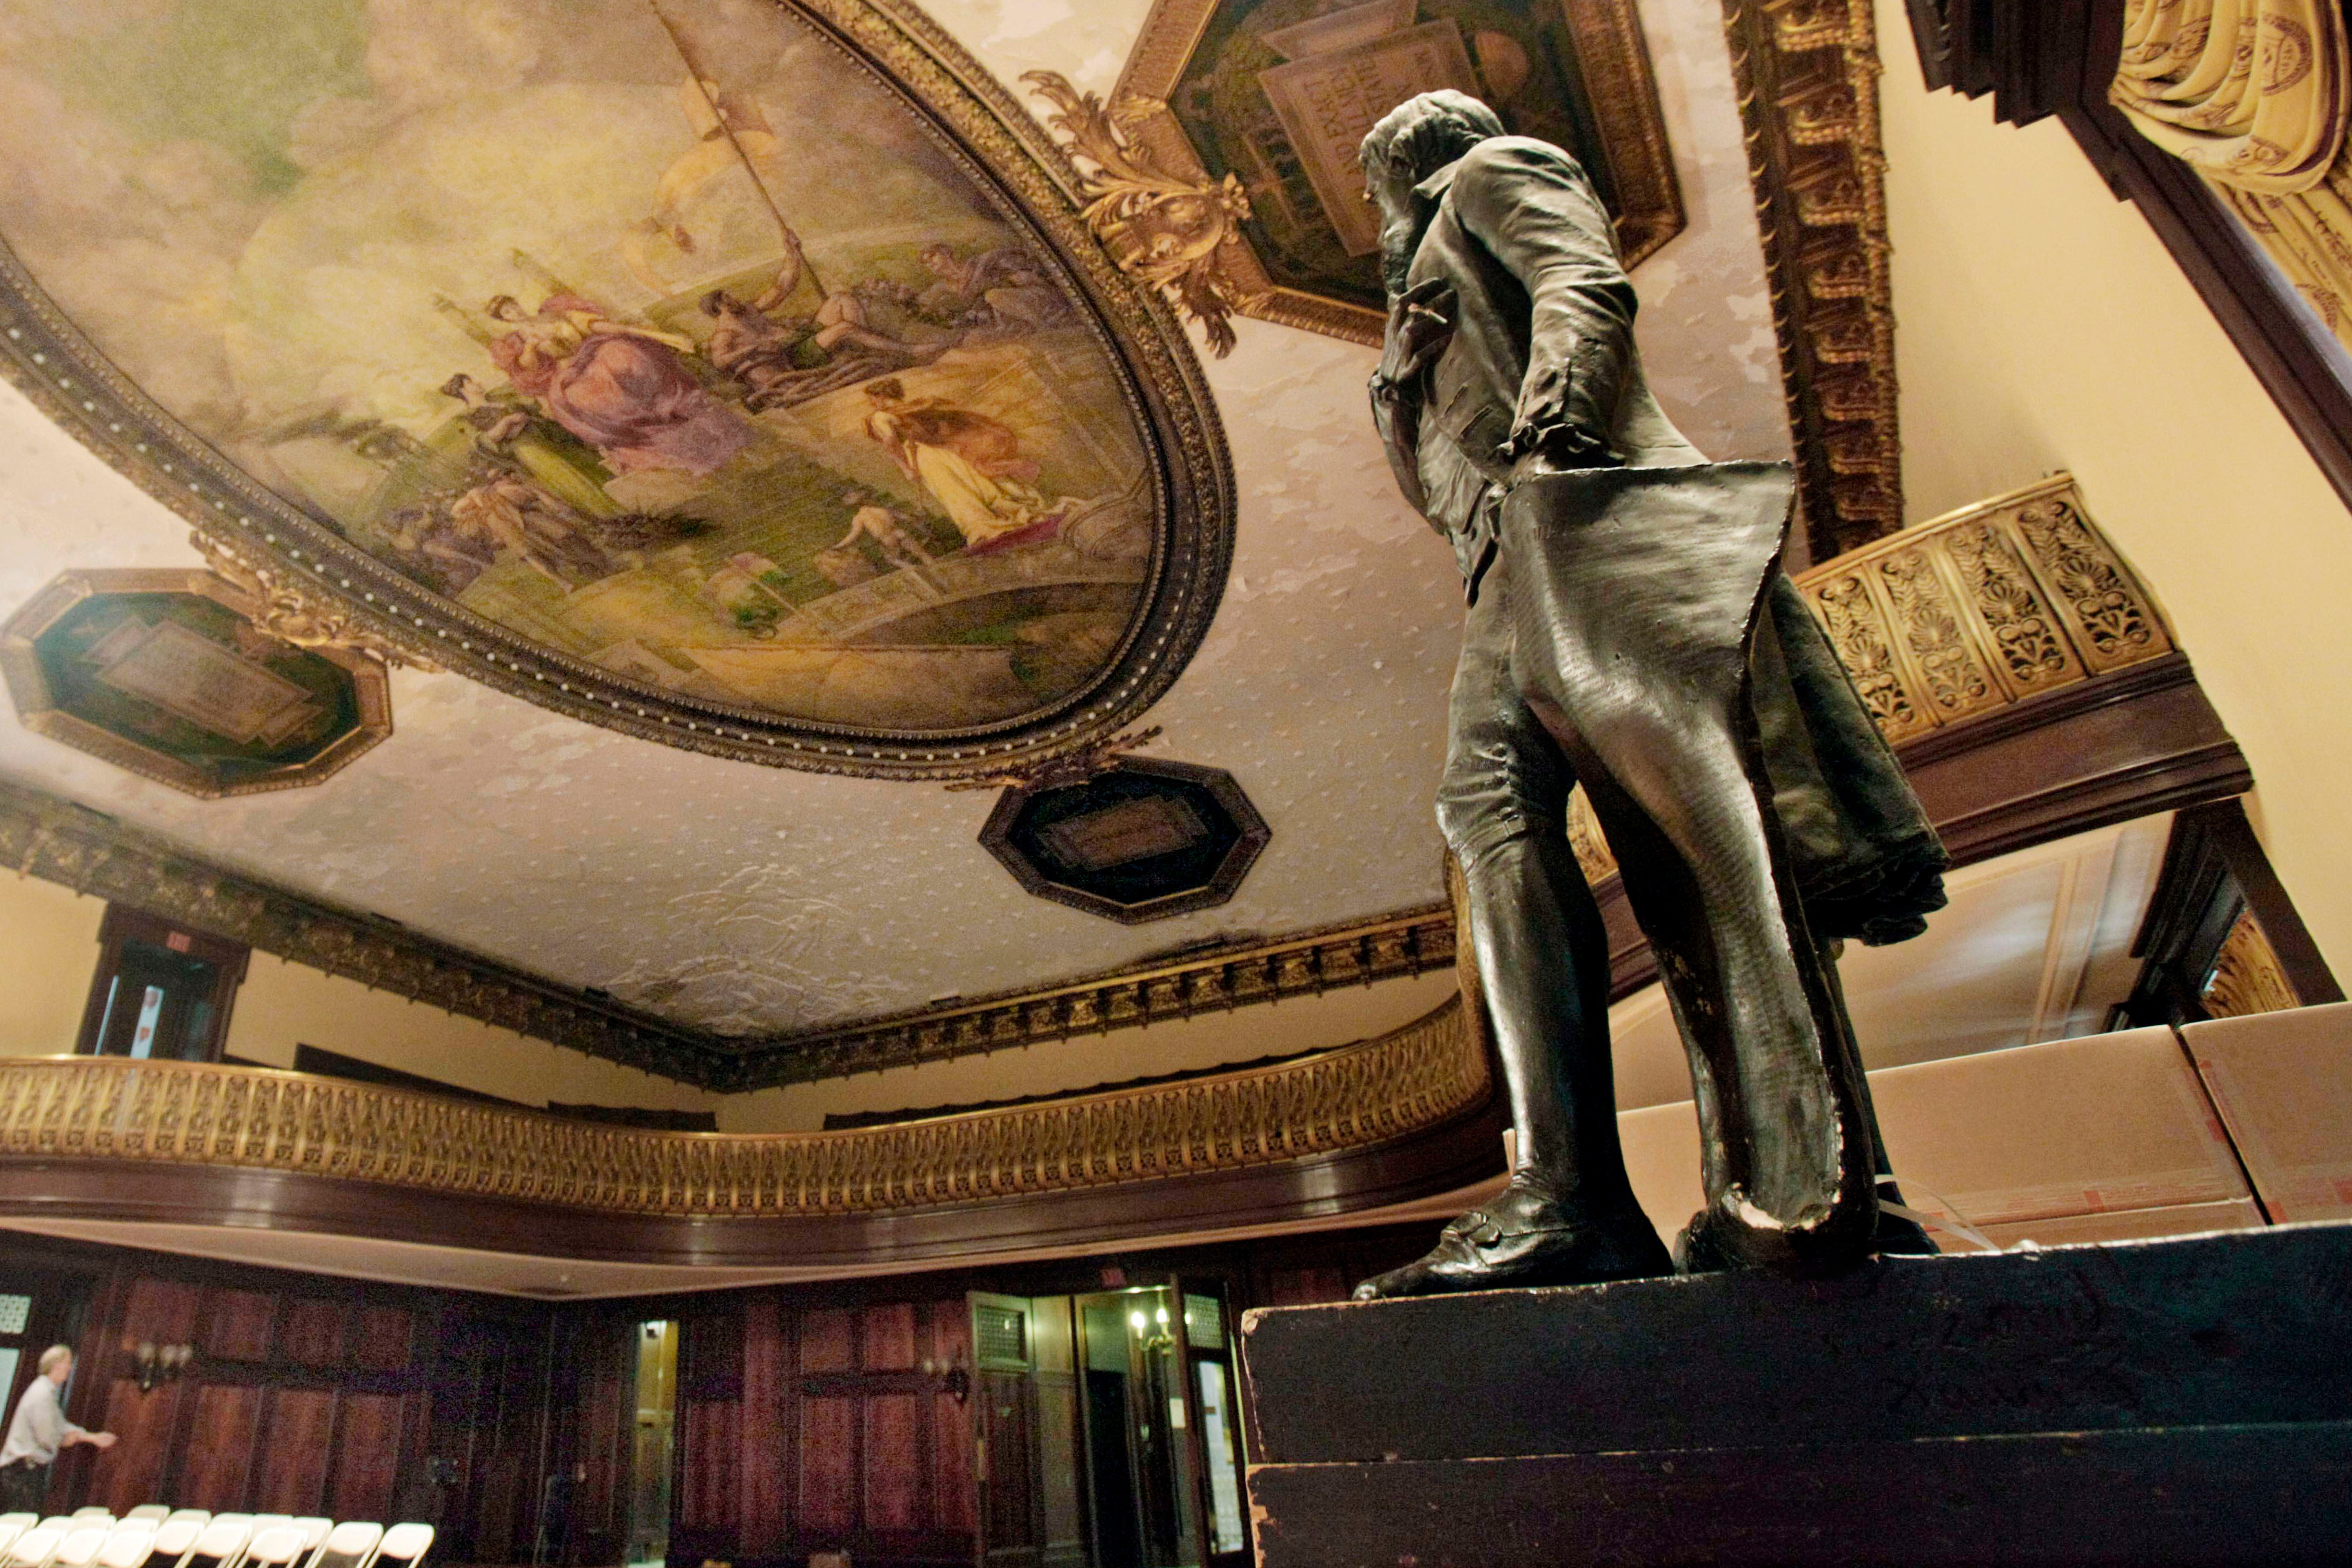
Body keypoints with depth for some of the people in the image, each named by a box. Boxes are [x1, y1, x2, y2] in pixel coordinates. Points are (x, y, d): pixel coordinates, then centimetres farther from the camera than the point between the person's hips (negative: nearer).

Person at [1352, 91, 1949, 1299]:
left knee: (1679, 794, -26)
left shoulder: (1491, 171, 24)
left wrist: (1554, 407, -17)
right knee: (1493, 807, -17)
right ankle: (1572, 1200, -28)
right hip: (1510, 572, 7)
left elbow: (1585, 283, 1)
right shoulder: (1432, 286, 44)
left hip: (1583, 508, -7)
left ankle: (1805, 1177, -34)